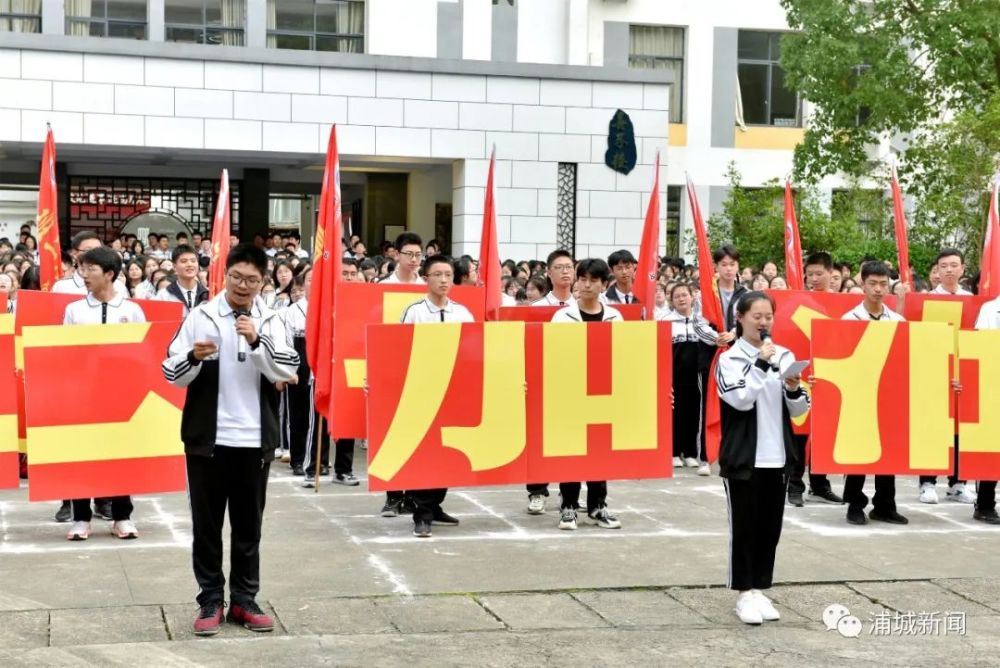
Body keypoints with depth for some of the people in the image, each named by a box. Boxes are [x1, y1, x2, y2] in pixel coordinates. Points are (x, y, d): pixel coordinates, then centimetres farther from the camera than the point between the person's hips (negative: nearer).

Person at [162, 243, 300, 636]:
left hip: (254, 439, 1)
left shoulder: (271, 322, 3)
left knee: (248, 524, 9)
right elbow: (172, 374, -2)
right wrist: (195, 358, -22)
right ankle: (210, 601, 14)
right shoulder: (200, 316, 0)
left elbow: (287, 373, -8)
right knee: (206, 523, 5)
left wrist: (257, 342, -21)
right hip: (207, 438, -1)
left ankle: (244, 600, 18)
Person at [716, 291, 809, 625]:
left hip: (777, 457, 4)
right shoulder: (729, 359, -4)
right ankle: (744, 594, 9)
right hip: (742, 458, -4)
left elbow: (798, 410, 8)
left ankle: (760, 590, 18)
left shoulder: (784, 356, 7)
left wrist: (794, 390, -12)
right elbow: (741, 400, -17)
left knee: (770, 527, 8)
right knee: (744, 527, 1)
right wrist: (761, 365, -20)